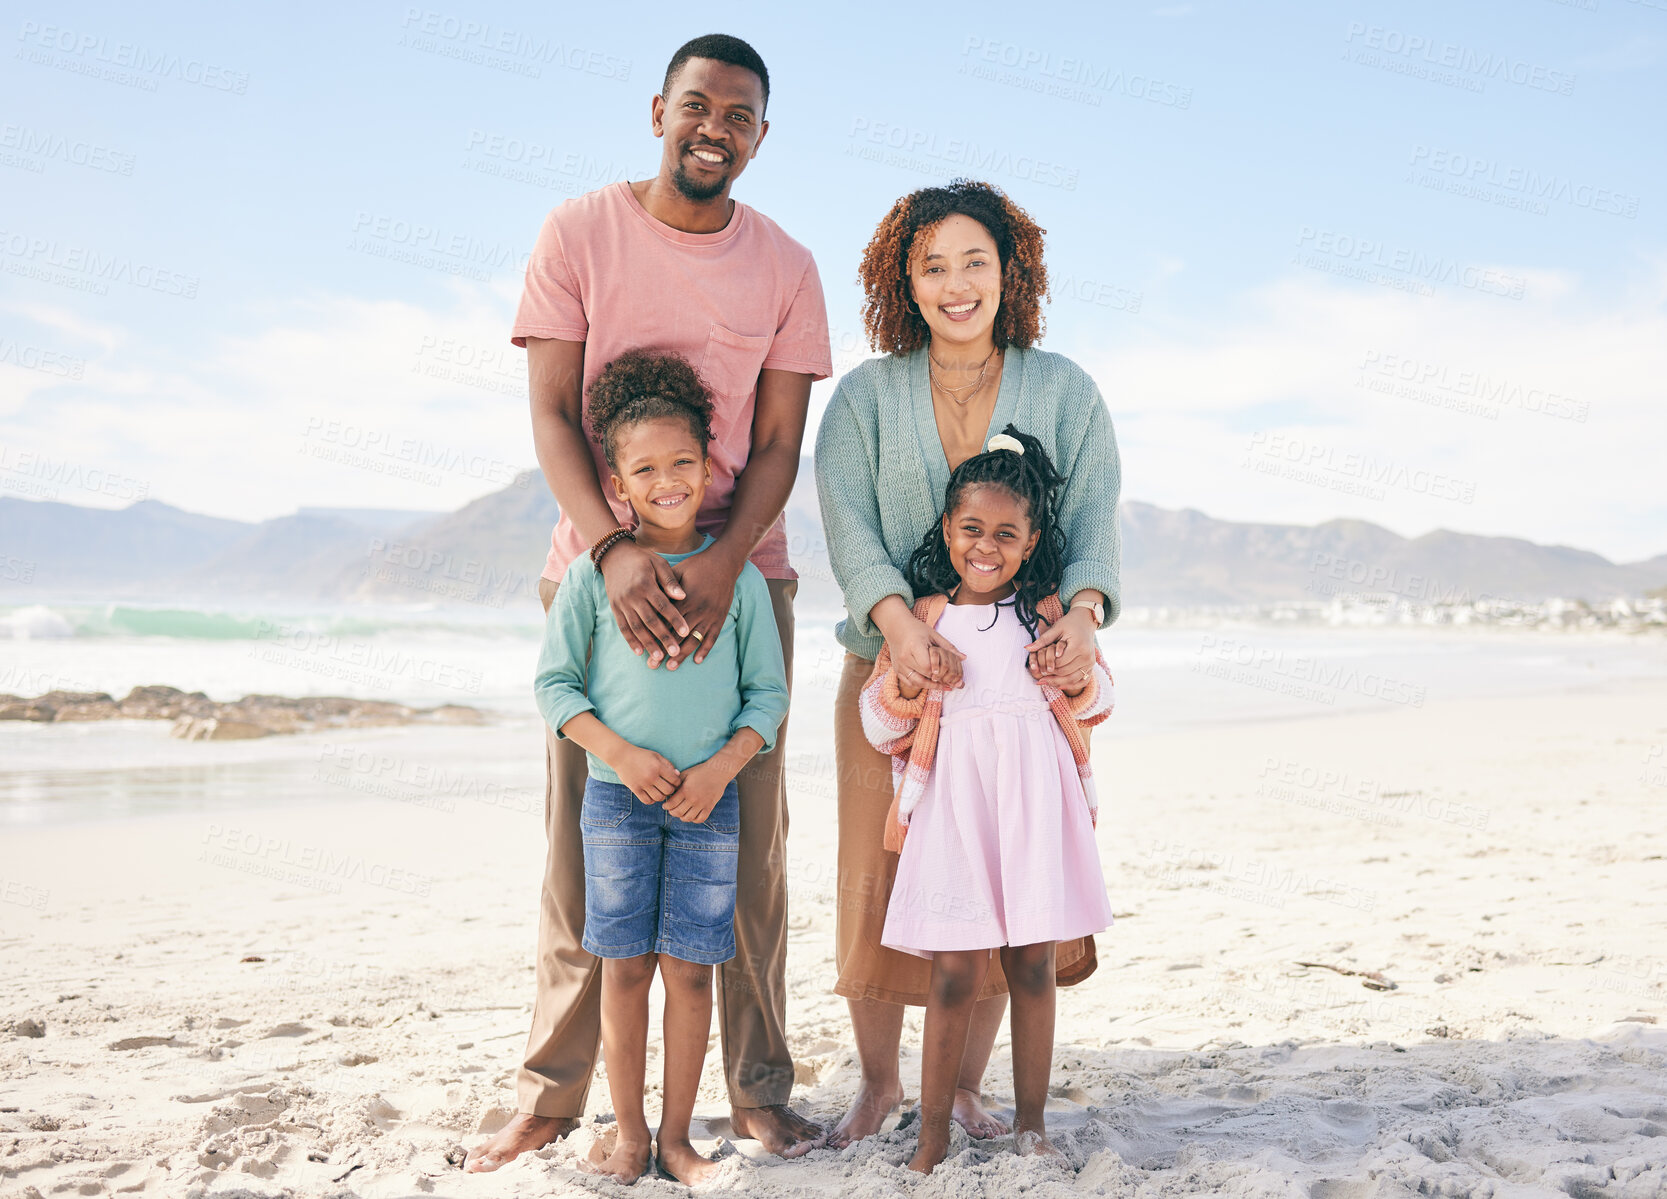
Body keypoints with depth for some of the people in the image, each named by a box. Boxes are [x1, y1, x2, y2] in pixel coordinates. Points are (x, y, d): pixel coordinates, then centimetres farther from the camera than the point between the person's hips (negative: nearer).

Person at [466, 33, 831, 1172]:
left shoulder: (786, 268, 5)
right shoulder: (579, 233, 1)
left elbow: (779, 444, 0)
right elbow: (550, 413, -5)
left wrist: (722, 564, -18)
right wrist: (613, 548, -21)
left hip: (741, 572, 1)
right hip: (596, 565, -1)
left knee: (748, 836, 2)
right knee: (582, 835, 1)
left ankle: (760, 1088, 13)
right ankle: (553, 1094, 12)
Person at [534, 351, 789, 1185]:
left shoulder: (737, 575, 1)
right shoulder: (594, 573, -2)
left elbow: (768, 693, 4)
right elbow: (554, 683, 1)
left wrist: (721, 768, -10)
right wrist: (620, 753, -12)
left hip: (707, 801, 1)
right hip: (615, 797, 0)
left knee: (690, 968, 3)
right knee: (624, 966, 4)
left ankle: (676, 1135, 17)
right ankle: (629, 1134, 18)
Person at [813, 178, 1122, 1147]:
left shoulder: (1064, 390, 6)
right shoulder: (865, 397, 5)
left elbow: (1094, 519, -2)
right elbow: (848, 524, -7)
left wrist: (1082, 614, -23)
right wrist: (899, 619, -25)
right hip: (894, 670, 0)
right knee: (882, 881, 2)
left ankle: (966, 1086, 24)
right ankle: (879, 1082, 25)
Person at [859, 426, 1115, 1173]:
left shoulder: (1050, 613, 8)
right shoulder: (922, 618, 6)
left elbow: (1097, 701, 15)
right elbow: (880, 724, 9)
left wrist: (1076, 676, -4)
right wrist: (906, 686, -9)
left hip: (1036, 801, 1)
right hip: (955, 802, -1)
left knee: (1032, 967, 6)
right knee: (954, 974, -2)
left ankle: (1031, 1123, 21)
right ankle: (933, 1134, 10)